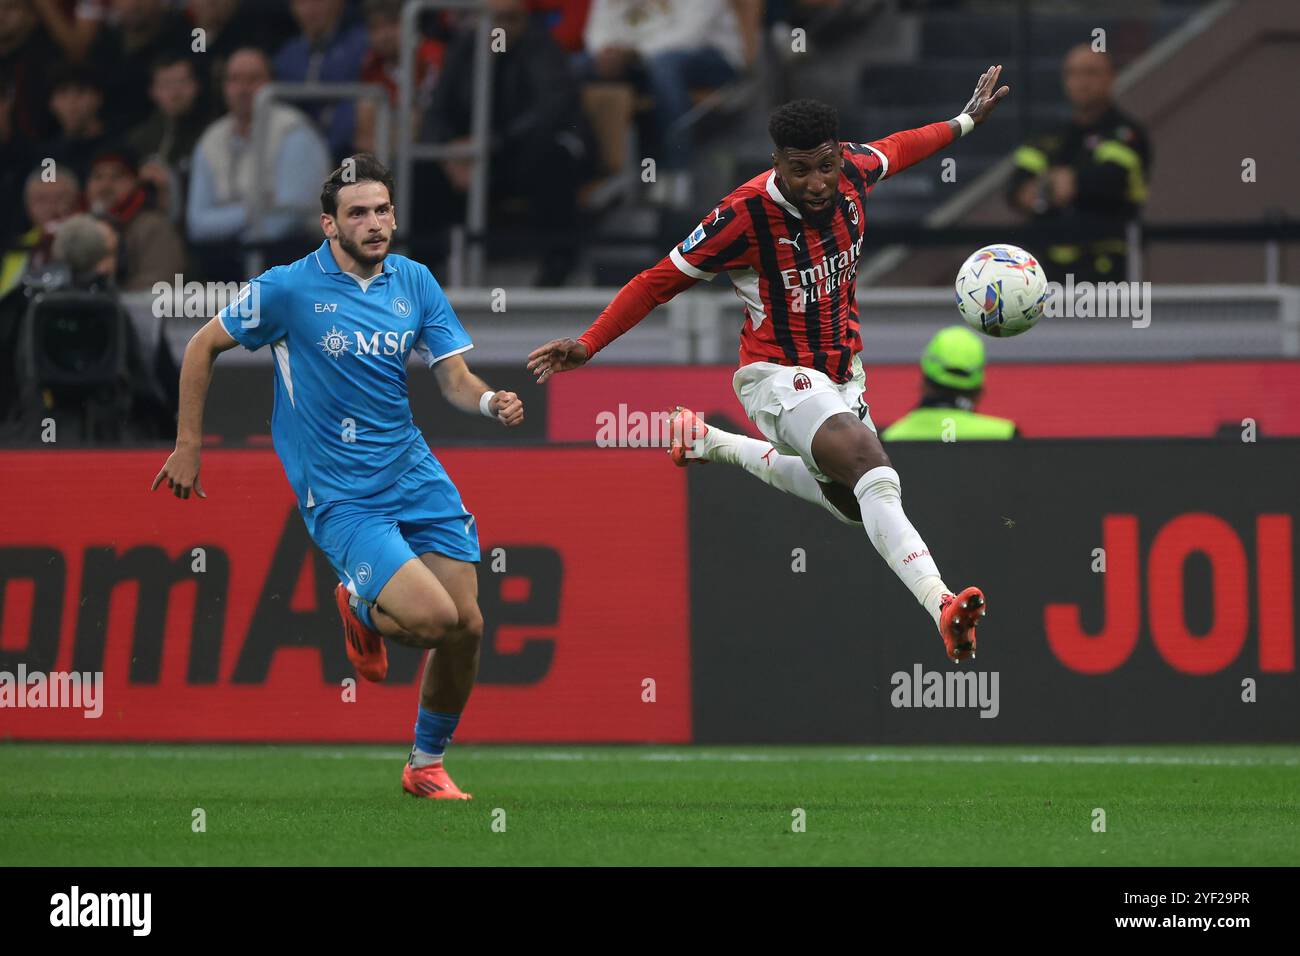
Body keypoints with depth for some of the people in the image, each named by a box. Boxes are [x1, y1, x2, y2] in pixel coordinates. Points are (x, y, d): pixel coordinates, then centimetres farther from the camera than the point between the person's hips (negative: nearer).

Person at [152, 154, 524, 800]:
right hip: (340, 497, -5)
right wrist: (188, 445, 2)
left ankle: (426, 766, 24)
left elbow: (454, 379, 5)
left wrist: (490, 402, -18)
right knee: (433, 617, -22)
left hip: (415, 475, 5)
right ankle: (362, 607, 14)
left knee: (467, 627, 1)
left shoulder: (415, 282, 4)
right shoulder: (288, 289, -9)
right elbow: (202, 347, 2)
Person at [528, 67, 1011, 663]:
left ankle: (713, 444, 42)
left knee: (849, 500, 25)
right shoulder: (745, 215, -24)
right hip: (779, 375, -7)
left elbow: (896, 149, 17)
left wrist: (965, 122, 27)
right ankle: (940, 605, -46)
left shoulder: (855, 171, -9)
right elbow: (661, 280, -14)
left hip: (842, 374, 8)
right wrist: (589, 344, -17)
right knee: (874, 472, -31)